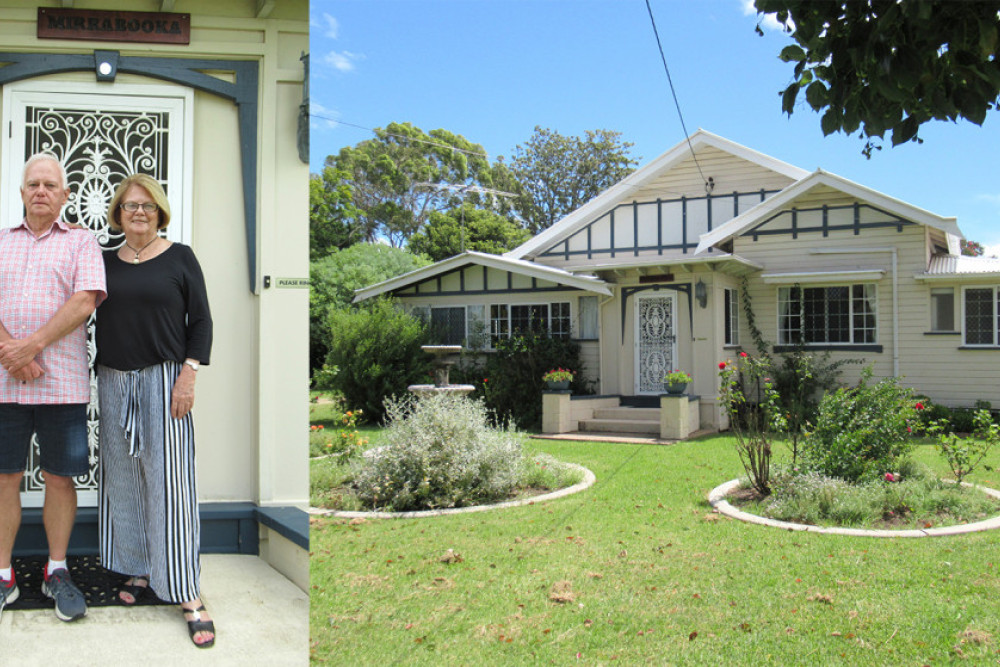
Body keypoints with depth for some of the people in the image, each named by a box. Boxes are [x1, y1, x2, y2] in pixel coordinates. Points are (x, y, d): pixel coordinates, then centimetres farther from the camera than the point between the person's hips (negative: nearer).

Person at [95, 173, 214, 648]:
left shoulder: (179, 257, 1)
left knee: (168, 478, -7)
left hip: (164, 378, -4)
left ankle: (188, 594, -3)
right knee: (123, 478, 8)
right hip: (115, 381, 4)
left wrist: (188, 377, -9)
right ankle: (141, 570, 23)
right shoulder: (105, 261, 10)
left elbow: (201, 321, -2)